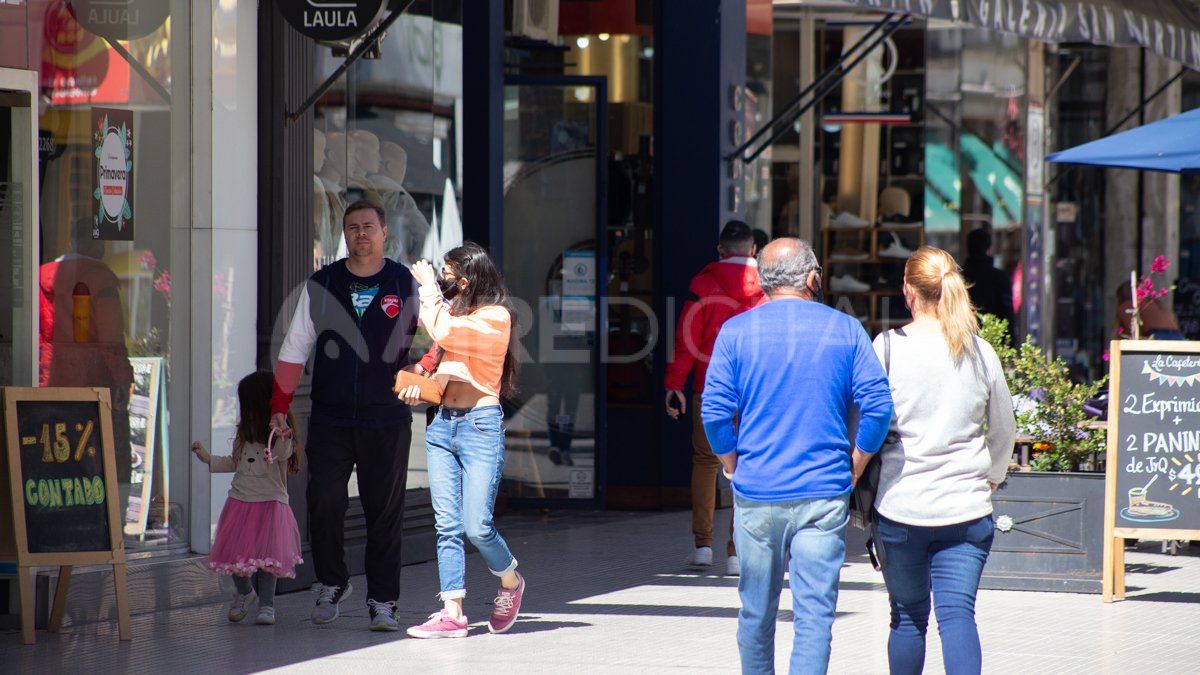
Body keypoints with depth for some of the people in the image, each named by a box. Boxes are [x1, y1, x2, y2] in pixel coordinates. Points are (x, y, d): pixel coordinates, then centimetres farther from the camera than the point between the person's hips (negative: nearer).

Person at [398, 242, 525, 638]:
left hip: (481, 426, -7)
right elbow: (435, 352, 22)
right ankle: (452, 615, -2)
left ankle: (510, 582, 19)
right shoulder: (452, 312, 16)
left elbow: (445, 334, -20)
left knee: (476, 527, -9)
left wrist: (429, 287, -9)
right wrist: (418, 383, 1)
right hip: (443, 425, 7)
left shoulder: (496, 318, -8)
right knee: (447, 525, -1)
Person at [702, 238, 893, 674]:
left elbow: (715, 412, -4)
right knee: (814, 614, -3)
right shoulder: (845, 330, 2)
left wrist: (736, 470, 10)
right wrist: (851, 471, 7)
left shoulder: (736, 332, 1)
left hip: (757, 493, 1)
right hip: (824, 494, -1)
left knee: (756, 613, 13)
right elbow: (878, 406, -3)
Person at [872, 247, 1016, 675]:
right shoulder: (980, 352, 2)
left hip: (901, 506, -1)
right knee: (958, 613, -2)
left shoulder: (889, 348, -6)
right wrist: (991, 478, 29)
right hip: (967, 509, 1)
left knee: (907, 617, 11)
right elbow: (1004, 430, 12)